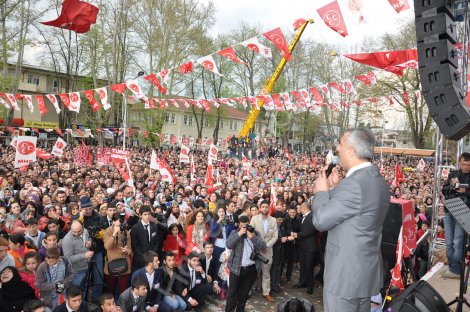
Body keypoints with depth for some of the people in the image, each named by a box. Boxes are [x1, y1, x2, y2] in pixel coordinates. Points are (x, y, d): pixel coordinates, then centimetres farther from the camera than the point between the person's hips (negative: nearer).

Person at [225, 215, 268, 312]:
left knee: (244, 293, 15)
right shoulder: (235, 233, 0)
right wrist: (239, 234, -19)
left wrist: (252, 237, -16)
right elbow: (229, 245, -16)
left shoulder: (255, 233, 5)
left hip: (251, 269, 2)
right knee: (232, 293, 2)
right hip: (236, 268, -2)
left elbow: (264, 246, -7)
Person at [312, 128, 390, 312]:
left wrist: (322, 191, -7)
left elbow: (320, 221, -21)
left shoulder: (354, 183, -26)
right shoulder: (377, 180, 6)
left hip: (345, 274, -9)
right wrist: (335, 187, 8)